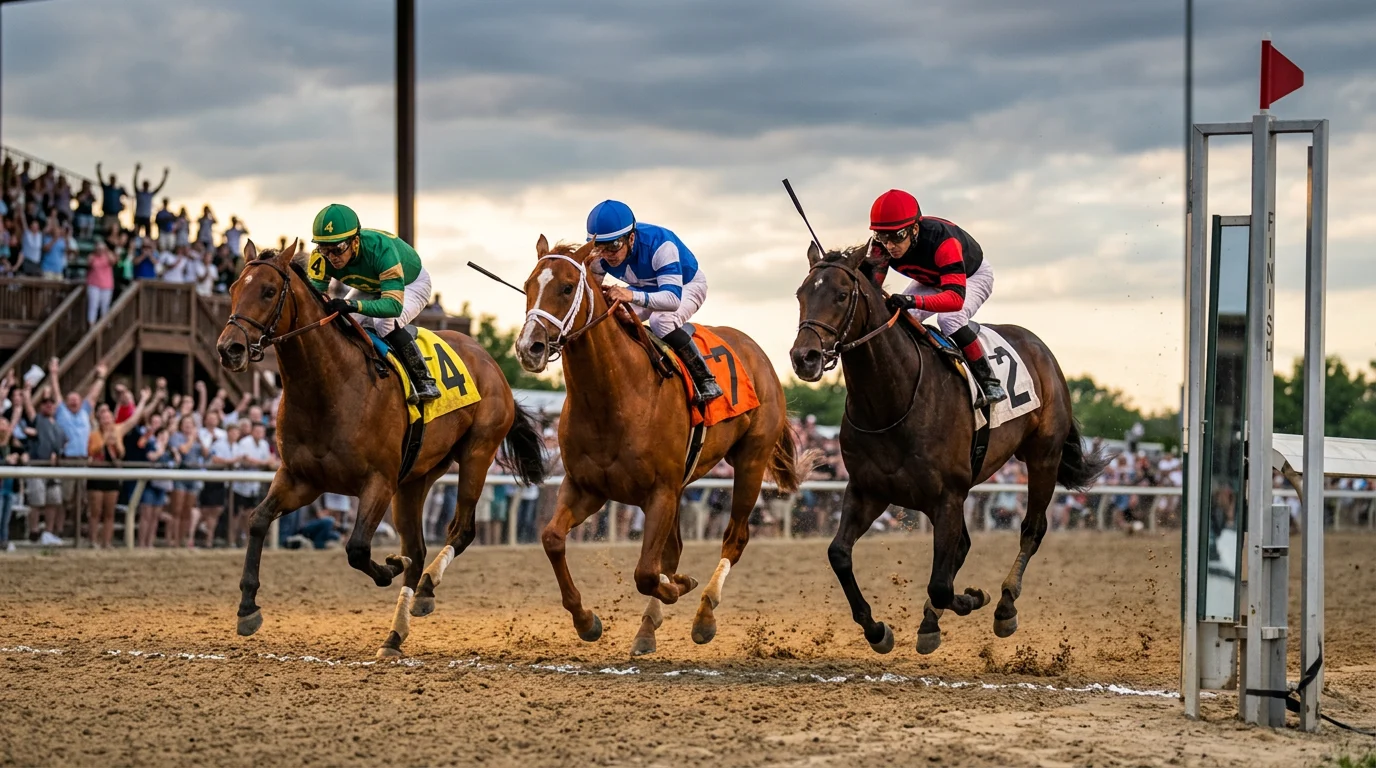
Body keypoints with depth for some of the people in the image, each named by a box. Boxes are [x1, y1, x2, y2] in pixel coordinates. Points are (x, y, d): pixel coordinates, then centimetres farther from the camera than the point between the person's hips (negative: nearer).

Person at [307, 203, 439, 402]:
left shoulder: (381, 249, -44)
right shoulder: (322, 258, -29)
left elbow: (394, 304, -51)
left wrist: (352, 305, -66)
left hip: (411, 284, -6)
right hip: (370, 288, 6)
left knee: (385, 324, -33)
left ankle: (424, 381, -20)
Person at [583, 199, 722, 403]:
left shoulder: (660, 245, -40)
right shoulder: (600, 256, -24)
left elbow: (673, 298, -50)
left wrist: (633, 296, -66)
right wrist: (589, 266, -38)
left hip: (686, 285, -6)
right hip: (646, 289, 6)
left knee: (661, 320, -37)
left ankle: (705, 380, -26)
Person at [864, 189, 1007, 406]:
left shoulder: (943, 240, -44)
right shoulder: (881, 246, -28)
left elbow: (956, 297, -52)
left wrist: (913, 301, -68)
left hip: (973, 275, -6)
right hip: (931, 280, 6)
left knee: (949, 318, -34)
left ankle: (990, 382, -22)